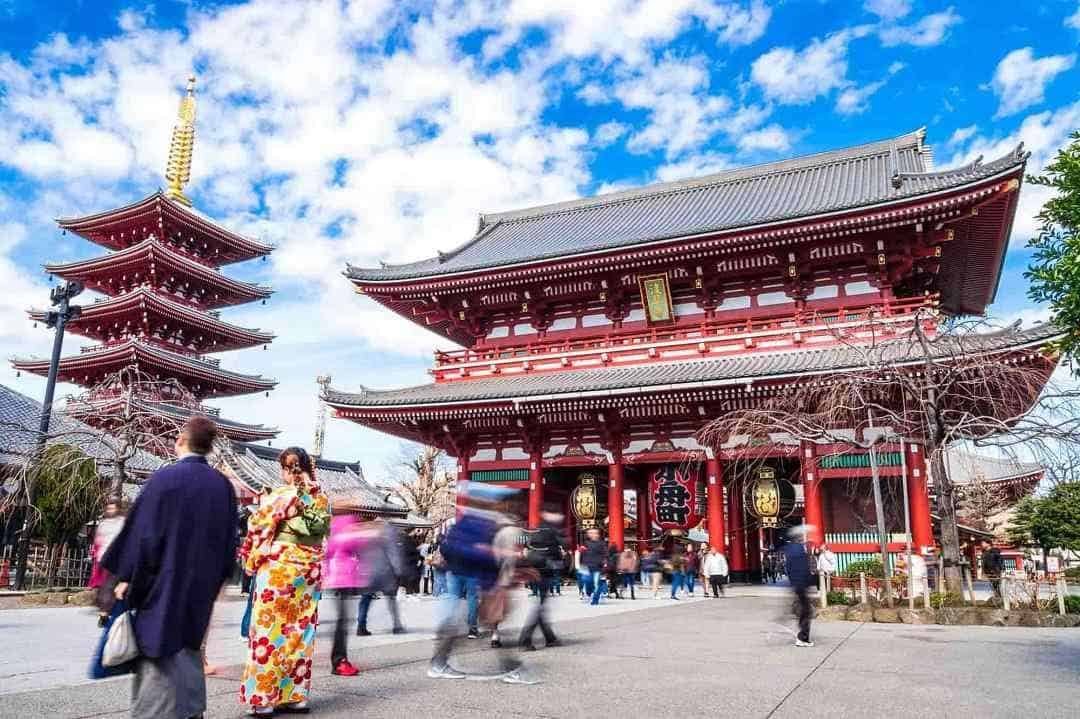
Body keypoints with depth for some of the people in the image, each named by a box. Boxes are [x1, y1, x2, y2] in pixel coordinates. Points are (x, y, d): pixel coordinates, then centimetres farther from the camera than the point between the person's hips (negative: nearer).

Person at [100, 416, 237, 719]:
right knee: (189, 649, 18)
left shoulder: (165, 478, -13)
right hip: (202, 585, 5)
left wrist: (126, 577, -4)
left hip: (164, 582, -5)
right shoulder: (224, 486, 2)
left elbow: (142, 531, -12)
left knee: (160, 650, 1)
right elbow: (229, 539, 8)